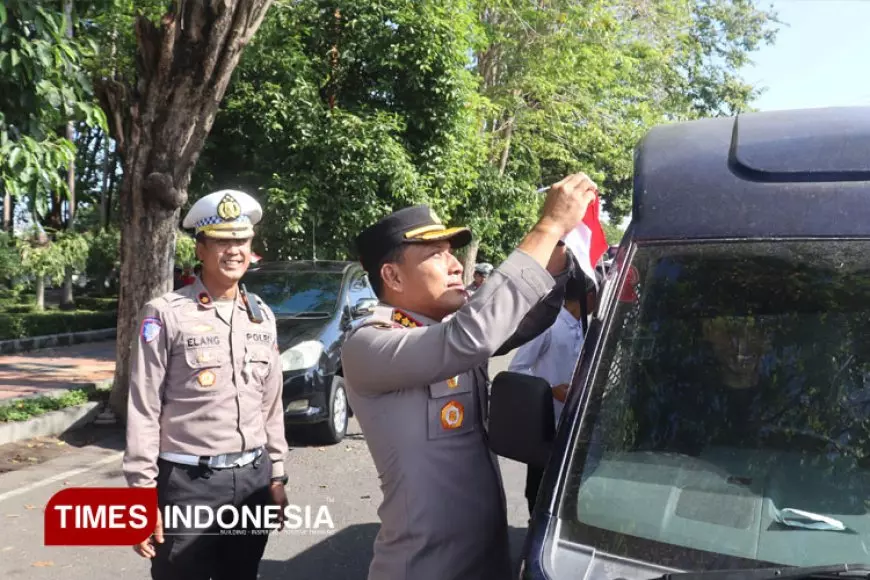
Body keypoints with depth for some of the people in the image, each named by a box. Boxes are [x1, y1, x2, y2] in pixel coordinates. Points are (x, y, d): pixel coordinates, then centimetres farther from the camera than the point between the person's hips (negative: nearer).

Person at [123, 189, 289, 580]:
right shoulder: (167, 314, -8)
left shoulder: (262, 316, 9)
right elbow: (143, 410, -8)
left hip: (252, 478, 5)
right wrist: (143, 492, -11)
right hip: (189, 482, -5)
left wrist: (276, 476, 12)